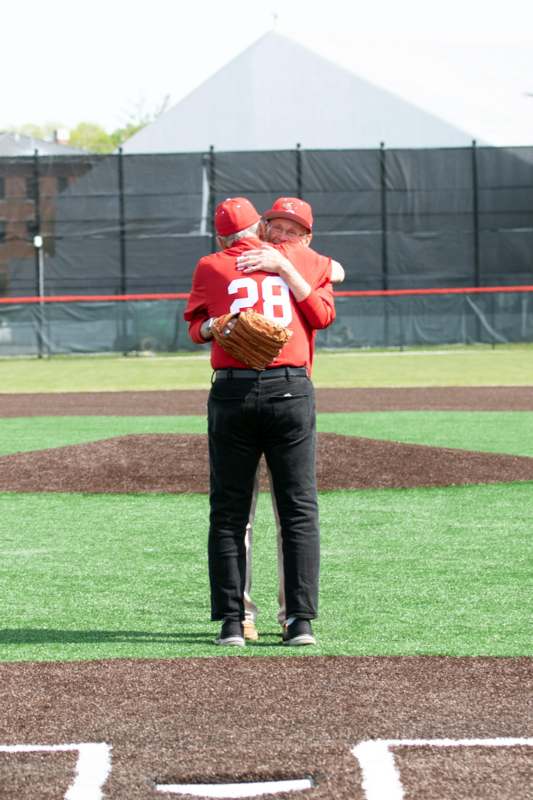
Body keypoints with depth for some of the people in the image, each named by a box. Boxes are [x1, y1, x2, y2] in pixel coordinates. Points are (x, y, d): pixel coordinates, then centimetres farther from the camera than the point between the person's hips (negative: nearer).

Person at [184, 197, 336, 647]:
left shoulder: (211, 268, 12)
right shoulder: (304, 259, 13)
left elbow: (196, 327, 16)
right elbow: (323, 316, 5)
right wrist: (287, 269, 2)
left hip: (232, 394, 0)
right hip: (291, 390, 0)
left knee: (228, 512, 6)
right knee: (300, 510, 3)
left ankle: (231, 622, 2)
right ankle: (301, 621, -4)